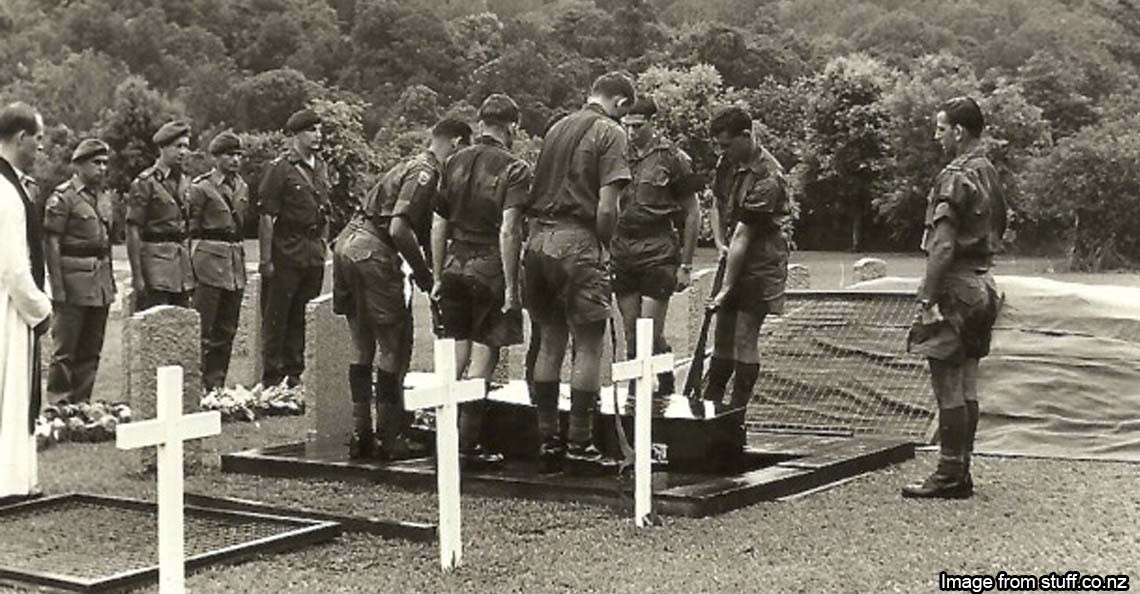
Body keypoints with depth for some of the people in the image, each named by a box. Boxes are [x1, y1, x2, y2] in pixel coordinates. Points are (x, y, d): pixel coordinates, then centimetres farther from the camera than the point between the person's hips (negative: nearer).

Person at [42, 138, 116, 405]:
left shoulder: (104, 197, 15)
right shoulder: (63, 197, -8)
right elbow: (52, 243, -11)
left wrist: (110, 279, 15)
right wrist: (58, 287, -16)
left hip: (101, 281, 7)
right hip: (74, 279, -7)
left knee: (91, 350, 10)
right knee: (65, 350, -3)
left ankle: (82, 403, 17)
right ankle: (58, 405, 3)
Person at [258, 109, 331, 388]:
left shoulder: (320, 167, 14)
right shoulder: (279, 168, -8)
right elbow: (267, 217, -12)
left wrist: (323, 247, 15)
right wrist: (266, 259, -16)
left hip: (314, 253, 7)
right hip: (286, 251, -6)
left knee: (301, 318, 11)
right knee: (276, 318, 0)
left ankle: (294, 374, 19)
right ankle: (272, 379, 5)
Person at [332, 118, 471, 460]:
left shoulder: (414, 167, 22)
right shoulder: (425, 173, -9)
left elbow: (423, 233, 23)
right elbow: (398, 229, -19)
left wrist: (426, 270, 18)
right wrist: (423, 273, -10)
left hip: (347, 243, 10)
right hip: (372, 253, -10)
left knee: (363, 347, 15)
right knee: (395, 348, -1)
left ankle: (361, 434, 18)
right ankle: (390, 440, 2)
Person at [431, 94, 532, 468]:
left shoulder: (455, 162, 10)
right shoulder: (514, 169, -7)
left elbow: (439, 225, 12)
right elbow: (508, 232, -16)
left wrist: (438, 277, 20)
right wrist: (511, 287, -13)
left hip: (455, 266, 5)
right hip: (489, 269, -5)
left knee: (453, 358, 12)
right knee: (483, 358, 2)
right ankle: (468, 445, 5)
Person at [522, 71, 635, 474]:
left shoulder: (557, 127, 16)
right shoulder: (610, 132, -4)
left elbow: (538, 189, 14)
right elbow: (606, 206, -12)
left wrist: (541, 228, 14)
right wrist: (604, 244, 1)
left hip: (539, 240, 7)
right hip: (577, 243, -7)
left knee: (550, 343, 13)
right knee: (588, 346, 0)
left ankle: (546, 442, 16)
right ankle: (579, 445, 1)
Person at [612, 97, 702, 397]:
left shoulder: (672, 159, -2)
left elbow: (692, 214, 1)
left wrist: (685, 264, -2)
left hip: (657, 252, -4)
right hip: (622, 253, 4)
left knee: (650, 334, -7)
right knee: (631, 334, 7)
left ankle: (667, 387, 13)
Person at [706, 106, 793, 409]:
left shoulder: (767, 178, -22)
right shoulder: (728, 162, 3)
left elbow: (743, 237, -23)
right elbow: (717, 203, 19)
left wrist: (726, 288, -21)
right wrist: (719, 242, 1)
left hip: (761, 262, -8)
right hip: (734, 259, 8)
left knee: (744, 338, -6)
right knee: (722, 335, 11)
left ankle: (737, 410, 3)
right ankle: (710, 402, 20)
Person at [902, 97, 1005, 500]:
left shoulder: (955, 176, -15)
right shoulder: (990, 174, 14)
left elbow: (943, 246, -20)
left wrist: (926, 298, -18)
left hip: (955, 285, -10)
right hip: (982, 283, 10)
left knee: (949, 388, -5)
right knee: (966, 386, 12)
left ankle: (949, 476, -1)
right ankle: (960, 472, 17)